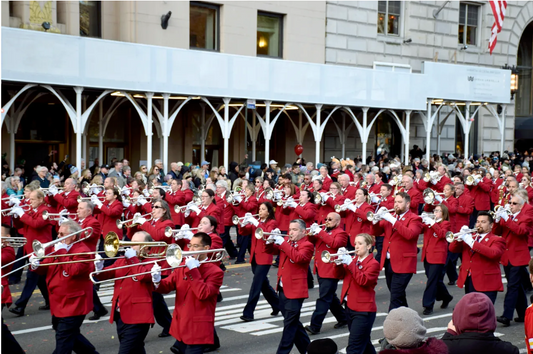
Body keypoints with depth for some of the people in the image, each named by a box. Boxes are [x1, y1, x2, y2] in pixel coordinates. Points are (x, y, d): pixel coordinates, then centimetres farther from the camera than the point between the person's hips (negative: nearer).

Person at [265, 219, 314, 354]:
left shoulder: (307, 245, -10)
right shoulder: (286, 241, 11)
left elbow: (298, 257, -28)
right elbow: (271, 250, 12)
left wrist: (283, 243, -27)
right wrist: (271, 241, -9)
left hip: (295, 290, -8)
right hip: (283, 288, 8)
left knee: (290, 324, -3)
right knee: (293, 322, 18)